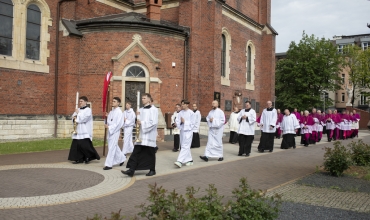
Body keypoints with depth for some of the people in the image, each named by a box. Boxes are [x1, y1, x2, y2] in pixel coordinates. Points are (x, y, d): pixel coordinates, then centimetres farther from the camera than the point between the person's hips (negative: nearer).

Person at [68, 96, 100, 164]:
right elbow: (73, 117, 13)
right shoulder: (78, 109, 17)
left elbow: (83, 118, -16)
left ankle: (89, 157, 9)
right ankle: (79, 159, 11)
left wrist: (78, 113, -5)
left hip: (85, 131, -7)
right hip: (78, 131, 7)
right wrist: (74, 118, -9)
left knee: (85, 145, -11)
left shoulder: (88, 110, -5)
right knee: (76, 145, 3)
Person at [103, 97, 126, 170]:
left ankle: (109, 164, -1)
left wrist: (109, 127, -21)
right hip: (110, 131, 8)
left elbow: (119, 124, -18)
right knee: (115, 147, 16)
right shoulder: (112, 111, 12)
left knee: (111, 148, -6)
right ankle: (121, 158, 33)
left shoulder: (119, 112, -12)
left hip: (115, 131, -8)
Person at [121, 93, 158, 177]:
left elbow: (154, 122, -15)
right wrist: (138, 116, -5)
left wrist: (142, 123, -15)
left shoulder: (153, 109, -6)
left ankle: (152, 170, 18)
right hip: (141, 135, 6)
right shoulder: (141, 109, 14)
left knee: (150, 153, 5)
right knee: (136, 152, -2)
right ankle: (131, 170, -4)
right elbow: (139, 121, 14)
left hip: (150, 135, -6)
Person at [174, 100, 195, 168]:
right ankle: (190, 160, 25)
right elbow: (177, 121, 6)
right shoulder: (180, 113, 8)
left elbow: (192, 123, -8)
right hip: (182, 131, 6)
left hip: (188, 131, -6)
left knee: (185, 146, -10)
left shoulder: (191, 113, -7)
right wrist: (177, 123, -16)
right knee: (186, 146, 13)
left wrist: (184, 122, -14)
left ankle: (180, 161, -17)